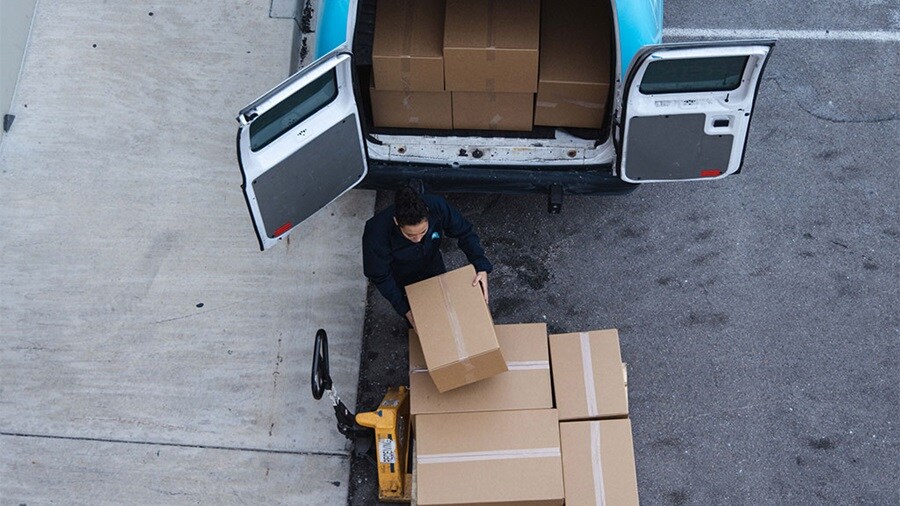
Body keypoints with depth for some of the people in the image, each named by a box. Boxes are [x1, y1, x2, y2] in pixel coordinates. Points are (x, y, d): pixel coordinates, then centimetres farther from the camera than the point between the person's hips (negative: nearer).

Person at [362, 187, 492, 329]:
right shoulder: (376, 233, -43)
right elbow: (380, 276, -27)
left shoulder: (437, 207, -38)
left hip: (432, 266, 2)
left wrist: (481, 268, -32)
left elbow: (465, 232, -21)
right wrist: (405, 309, -27)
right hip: (401, 279, -2)